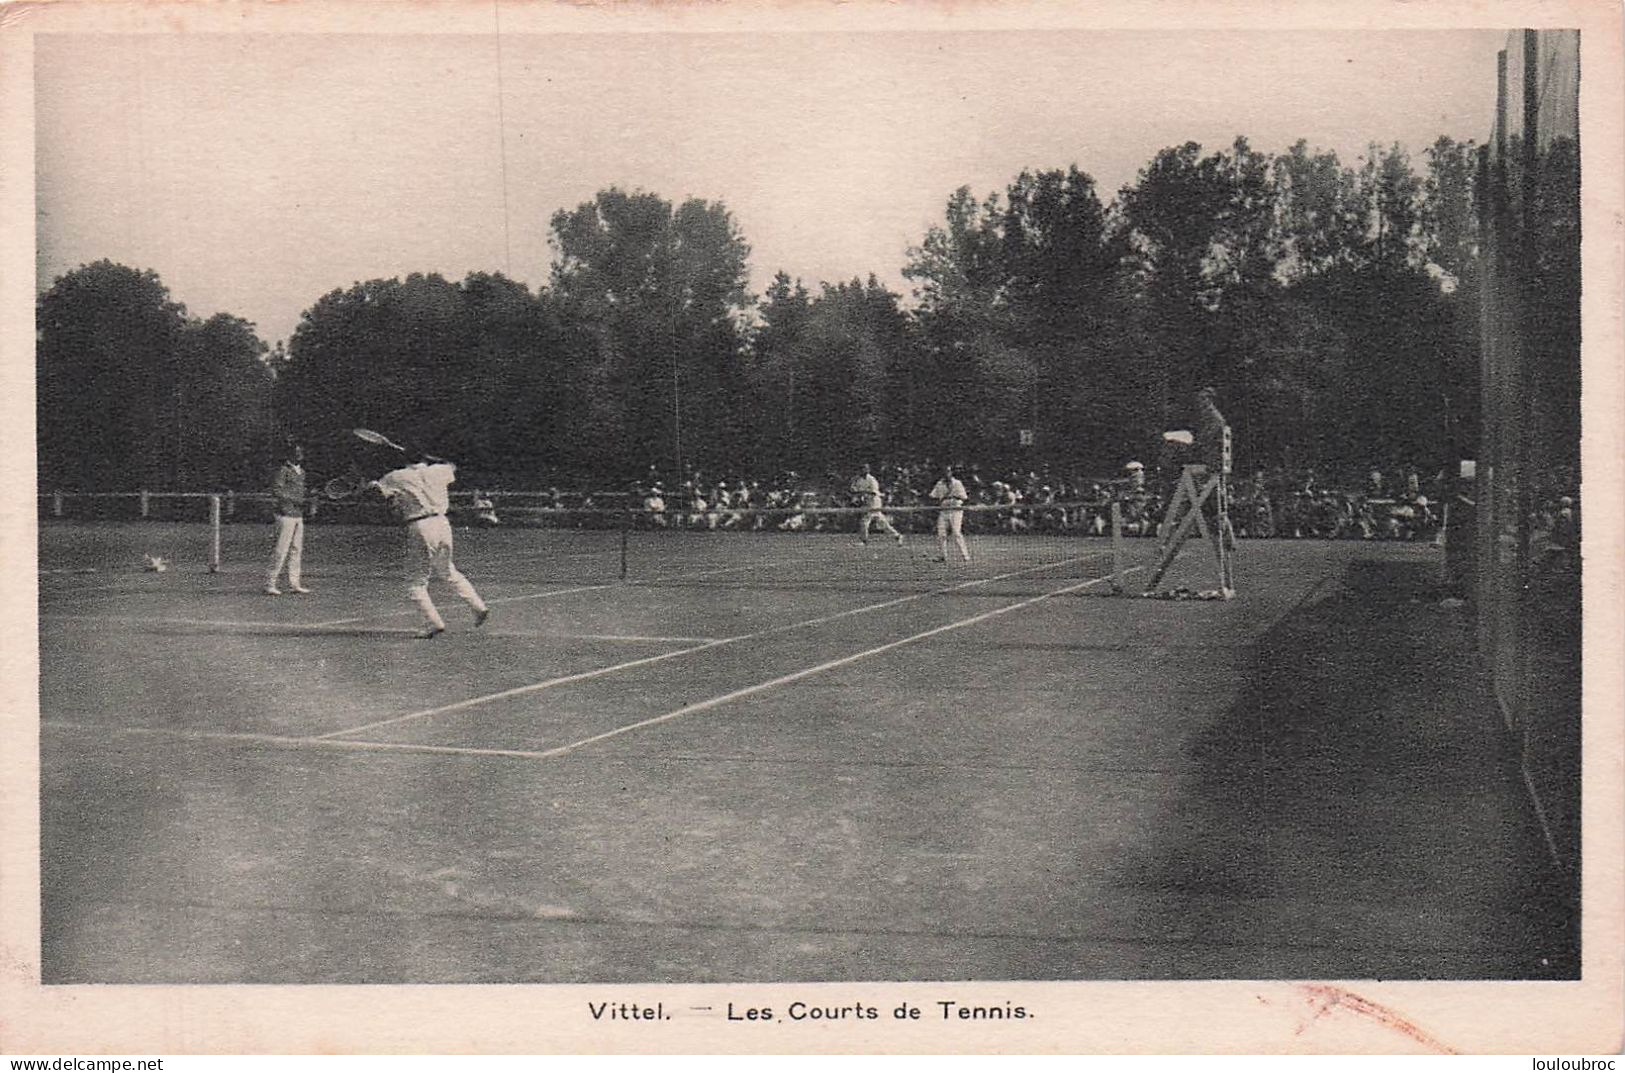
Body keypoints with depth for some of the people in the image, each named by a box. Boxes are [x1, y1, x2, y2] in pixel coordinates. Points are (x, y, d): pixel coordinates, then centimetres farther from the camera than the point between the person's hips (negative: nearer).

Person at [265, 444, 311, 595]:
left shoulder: (301, 472, 16)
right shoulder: (283, 470, -10)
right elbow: (276, 491, -17)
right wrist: (295, 500, -19)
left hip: (298, 515, 9)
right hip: (286, 514, -9)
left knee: (297, 549, 9)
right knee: (282, 549, -9)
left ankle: (294, 584, 15)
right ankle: (270, 584, -5)